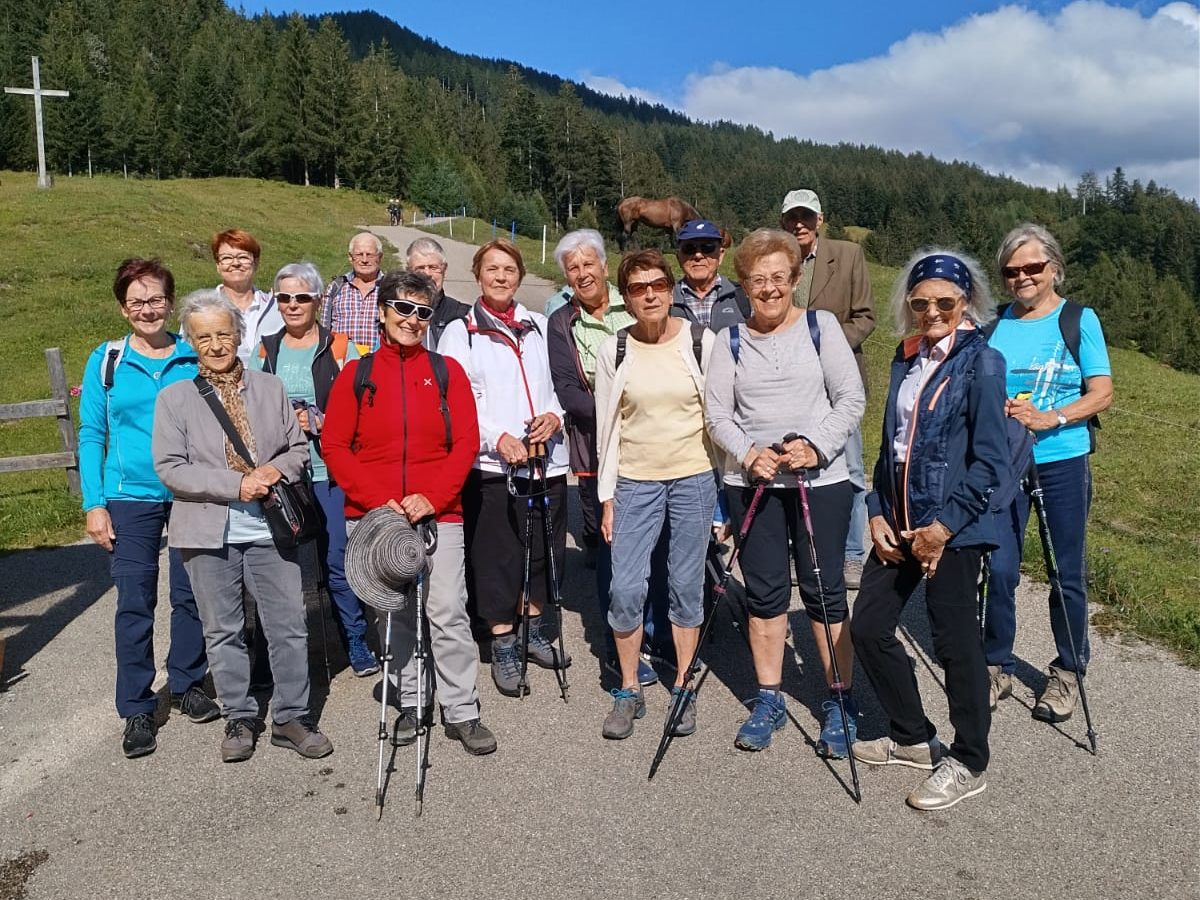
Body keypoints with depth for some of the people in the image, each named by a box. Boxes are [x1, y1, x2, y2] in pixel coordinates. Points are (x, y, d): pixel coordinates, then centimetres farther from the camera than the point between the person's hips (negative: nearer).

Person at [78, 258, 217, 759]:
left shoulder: (195, 358, 3)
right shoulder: (106, 361, 2)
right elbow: (91, 435, 3)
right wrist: (94, 504, -4)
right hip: (131, 498, -1)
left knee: (190, 595, 8)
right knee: (134, 604, 2)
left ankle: (186, 684, 28)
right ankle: (137, 709, 13)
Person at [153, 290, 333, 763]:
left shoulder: (270, 388, 6)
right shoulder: (174, 397, 0)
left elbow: (299, 447, 9)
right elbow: (169, 467, -8)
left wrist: (277, 469, -13)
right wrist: (236, 484, -17)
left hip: (269, 527, 1)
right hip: (209, 531, -1)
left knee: (289, 626, 4)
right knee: (223, 631, 11)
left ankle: (291, 718, 19)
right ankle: (239, 719, 27)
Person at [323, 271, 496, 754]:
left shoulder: (447, 371, 6)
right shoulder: (356, 374, 7)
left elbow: (466, 443, 1)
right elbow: (334, 447, 2)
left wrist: (432, 498, -12)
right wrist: (379, 500, -10)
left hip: (438, 514, -1)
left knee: (448, 613, -4)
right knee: (393, 615, 9)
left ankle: (462, 711, 8)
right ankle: (410, 704, 24)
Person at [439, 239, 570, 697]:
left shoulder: (541, 326, 14)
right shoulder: (460, 332, 3)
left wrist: (555, 414, -4)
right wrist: (498, 437, -17)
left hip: (547, 458, 4)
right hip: (492, 463, -4)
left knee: (545, 548, 12)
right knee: (498, 554, 2)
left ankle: (532, 628, 32)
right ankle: (503, 644, 17)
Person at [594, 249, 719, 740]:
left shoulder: (701, 341, -1)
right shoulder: (614, 351, 1)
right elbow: (607, 428, 4)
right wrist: (607, 497, 3)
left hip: (694, 478, 0)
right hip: (635, 482, 1)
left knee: (687, 585, 7)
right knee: (625, 588, -3)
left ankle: (682, 689, 24)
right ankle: (628, 692, 16)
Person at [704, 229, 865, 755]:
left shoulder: (821, 327, 3)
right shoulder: (730, 340, 8)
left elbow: (851, 399, -1)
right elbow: (716, 412, 3)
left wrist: (816, 447, -14)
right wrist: (748, 453, -13)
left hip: (821, 479, -2)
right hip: (751, 482, 2)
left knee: (824, 590, 2)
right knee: (764, 592, 8)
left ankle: (839, 704, 16)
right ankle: (769, 700, 22)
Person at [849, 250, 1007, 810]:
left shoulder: (981, 363, -10)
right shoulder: (906, 357, 10)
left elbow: (990, 461, -14)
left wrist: (943, 527, -16)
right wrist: (876, 512, 4)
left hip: (951, 528, -7)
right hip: (898, 524, 7)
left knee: (955, 643, 4)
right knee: (867, 626, 10)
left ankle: (969, 763, 25)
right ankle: (912, 737, 31)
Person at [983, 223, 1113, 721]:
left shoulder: (1079, 320, -1)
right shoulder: (995, 322, 6)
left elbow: (1102, 393, -5)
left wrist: (1049, 419, -20)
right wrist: (997, 409, -11)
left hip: (1063, 462, -1)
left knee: (1068, 572, 7)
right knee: (1000, 568, 1)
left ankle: (1067, 672, 25)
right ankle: (996, 667, 17)